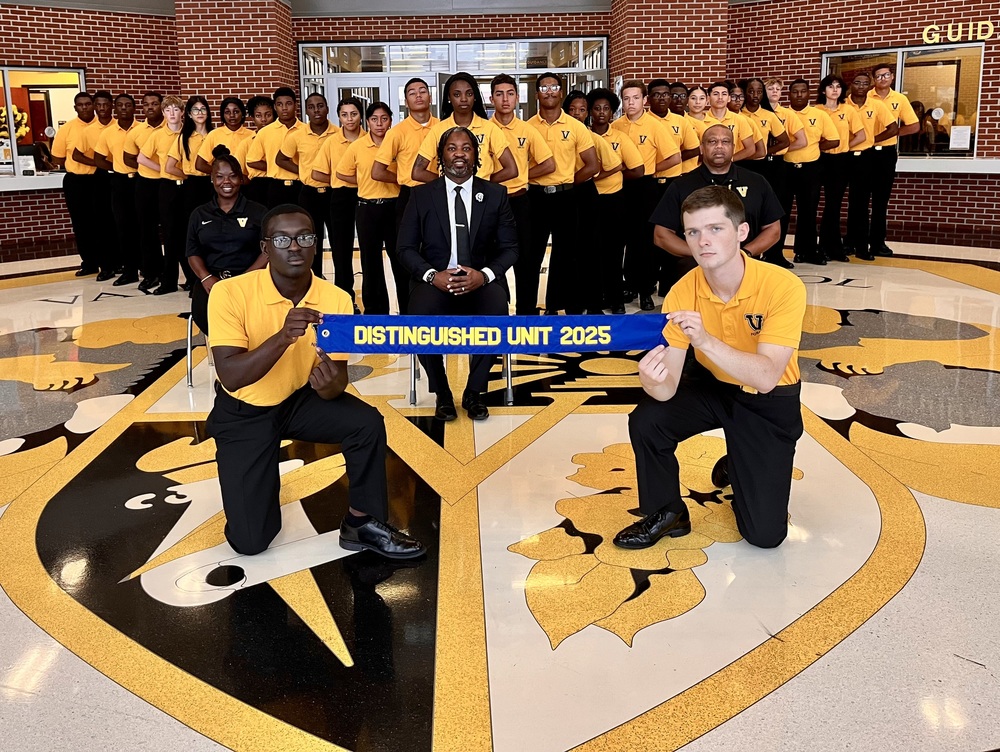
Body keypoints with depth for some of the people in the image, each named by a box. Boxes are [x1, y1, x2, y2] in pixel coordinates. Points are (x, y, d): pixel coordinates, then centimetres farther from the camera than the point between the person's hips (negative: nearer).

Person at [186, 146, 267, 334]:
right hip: (211, 278, 2)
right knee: (203, 314, -32)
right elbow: (192, 252, 13)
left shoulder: (258, 212, 10)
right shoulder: (200, 214, 18)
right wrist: (206, 278, -9)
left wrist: (245, 278, -14)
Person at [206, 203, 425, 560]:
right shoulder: (230, 293, -23)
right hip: (243, 412, -2)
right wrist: (283, 337, -44)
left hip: (301, 399, 3)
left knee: (368, 423, -27)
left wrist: (330, 384, -40)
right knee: (250, 540, -9)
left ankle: (362, 523, -4)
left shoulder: (336, 299, -15)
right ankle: (260, 479, 25)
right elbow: (230, 377, -30)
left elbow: (338, 378, -15)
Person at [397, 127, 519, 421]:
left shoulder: (496, 194, 8)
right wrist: (432, 275, -16)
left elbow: (509, 247, 5)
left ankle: (474, 392, -11)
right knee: (421, 312, -33)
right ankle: (441, 394, -11)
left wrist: (484, 274, -15)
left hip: (481, 280, 0)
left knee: (497, 309, -33)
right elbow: (406, 248, 4)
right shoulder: (421, 195, 7)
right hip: (435, 280, 0)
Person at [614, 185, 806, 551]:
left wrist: (705, 341, -50)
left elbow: (766, 377, -36)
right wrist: (653, 380, -46)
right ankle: (667, 513, 2)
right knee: (646, 421, -26)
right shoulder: (682, 293, -19)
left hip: (770, 401, -2)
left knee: (765, 533, -8)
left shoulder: (783, 287, -28)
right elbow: (669, 387, -22)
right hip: (710, 385, 3)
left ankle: (739, 469, 26)